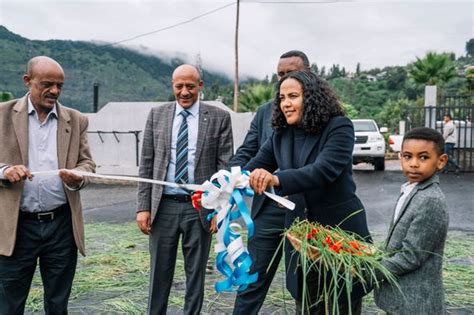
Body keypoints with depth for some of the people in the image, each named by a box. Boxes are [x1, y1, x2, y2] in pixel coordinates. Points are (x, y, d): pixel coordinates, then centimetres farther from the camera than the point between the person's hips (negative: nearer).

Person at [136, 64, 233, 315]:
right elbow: (146, 164, 5)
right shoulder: (157, 115, 5)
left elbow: (225, 166, -2)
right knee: (159, 272, 11)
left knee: (196, 273, 11)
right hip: (164, 206, 2)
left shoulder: (219, 117, -1)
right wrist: (143, 206, -1)